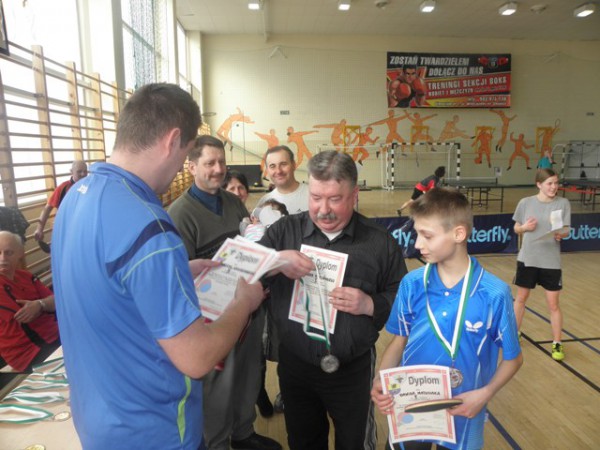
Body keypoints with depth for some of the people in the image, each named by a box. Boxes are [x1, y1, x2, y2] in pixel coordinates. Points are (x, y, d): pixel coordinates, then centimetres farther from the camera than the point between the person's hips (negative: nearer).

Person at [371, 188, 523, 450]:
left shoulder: (494, 293, -18)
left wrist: (485, 393, -18)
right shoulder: (412, 284, -12)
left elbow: (513, 358, -5)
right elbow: (400, 340, -2)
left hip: (461, 417, -1)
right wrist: (380, 382, -16)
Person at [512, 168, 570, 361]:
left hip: (551, 261, -1)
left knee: (553, 304, 5)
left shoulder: (563, 203, -4)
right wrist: (524, 227, -16)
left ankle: (557, 343, 22)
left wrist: (560, 234, -26)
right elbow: (516, 228, 6)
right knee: (520, 298, 14)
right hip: (527, 259, 1)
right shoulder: (525, 202, -3)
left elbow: (566, 231, -4)